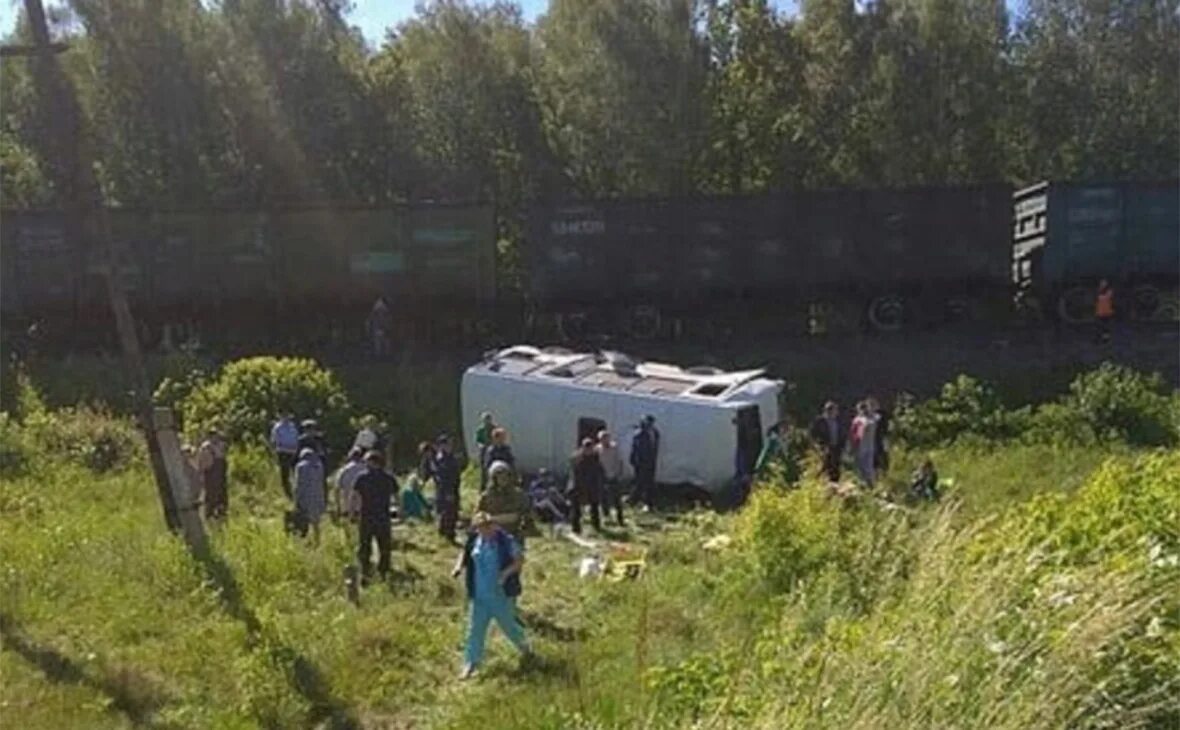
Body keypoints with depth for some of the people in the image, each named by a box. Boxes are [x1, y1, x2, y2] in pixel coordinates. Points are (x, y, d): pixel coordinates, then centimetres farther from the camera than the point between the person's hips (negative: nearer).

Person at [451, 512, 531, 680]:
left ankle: (524, 647, 41)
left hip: (501, 594, -4)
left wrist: (506, 573, -27)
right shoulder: (474, 540, -2)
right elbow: (465, 552, 15)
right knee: (475, 628, 8)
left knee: (507, 624, 12)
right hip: (480, 595, 4)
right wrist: (459, 566, -4)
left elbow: (520, 559, -14)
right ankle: (471, 663, 19)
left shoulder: (506, 541, -16)